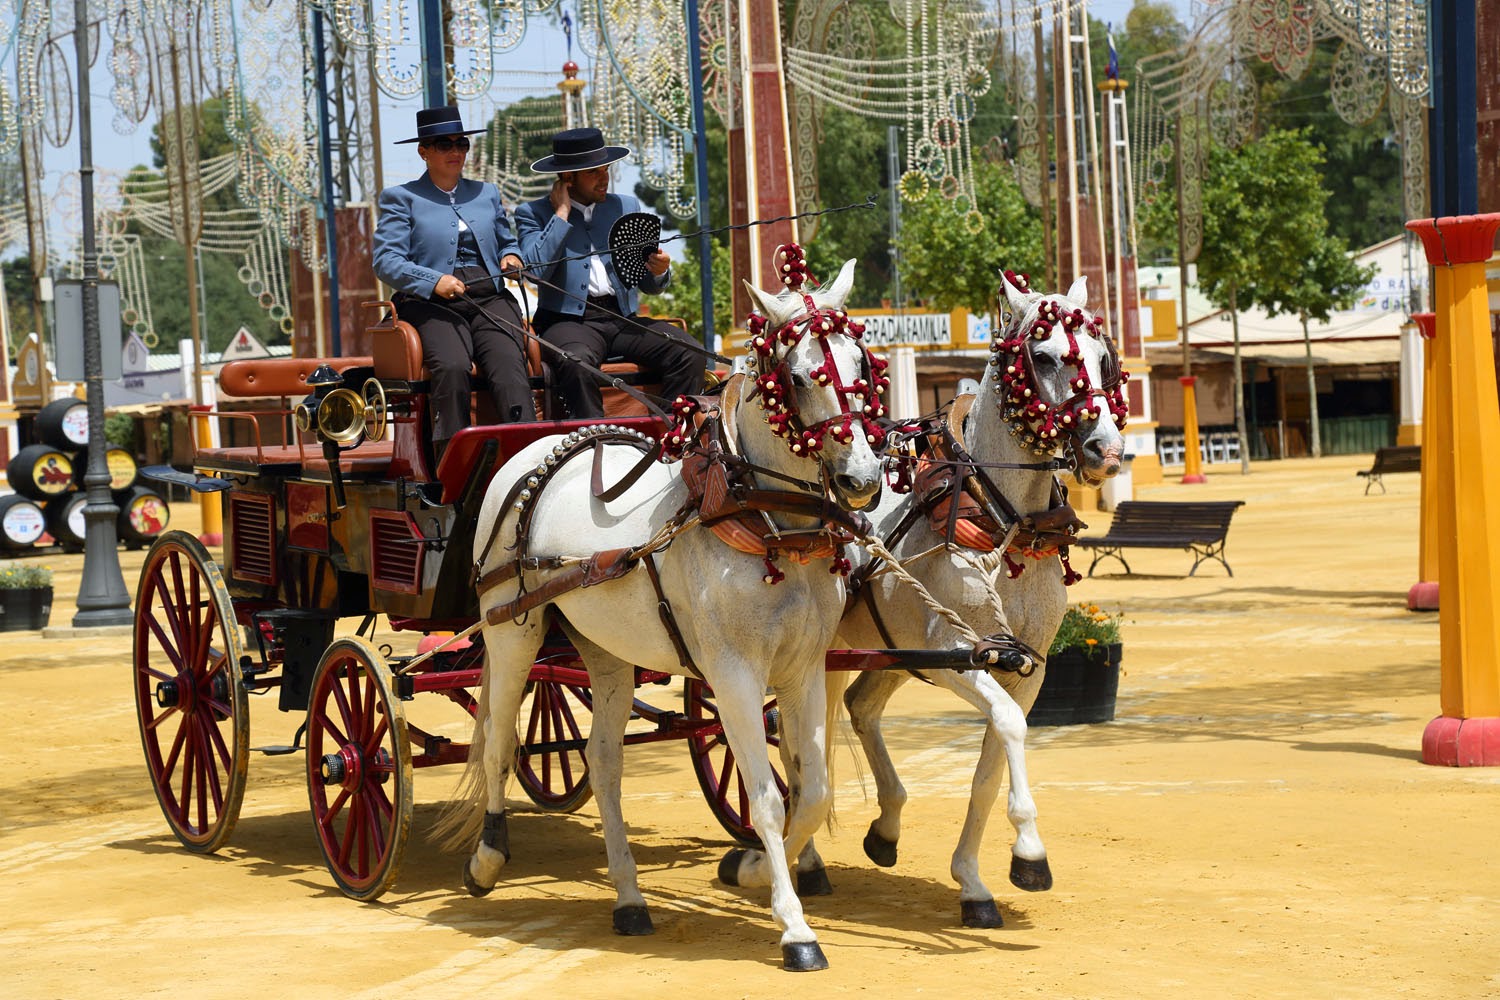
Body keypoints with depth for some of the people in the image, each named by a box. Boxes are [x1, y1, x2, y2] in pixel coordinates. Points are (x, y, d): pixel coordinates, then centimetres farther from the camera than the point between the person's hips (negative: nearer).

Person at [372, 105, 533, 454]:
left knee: (509, 366, -28)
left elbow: (507, 240, 34)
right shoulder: (401, 198, 12)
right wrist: (434, 281, -16)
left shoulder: (487, 193, 26)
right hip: (432, 305, -3)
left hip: (490, 299, 3)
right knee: (452, 367, -34)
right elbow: (386, 261, 0)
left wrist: (511, 256, 8)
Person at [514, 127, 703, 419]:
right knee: (575, 362, -38)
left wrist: (659, 271, -6)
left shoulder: (627, 206, 19)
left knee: (689, 354, -21)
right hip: (569, 319, -4)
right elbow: (536, 269, -12)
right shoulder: (534, 214, 7)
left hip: (623, 318, 4)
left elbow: (648, 285, 18)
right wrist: (562, 213, -7)